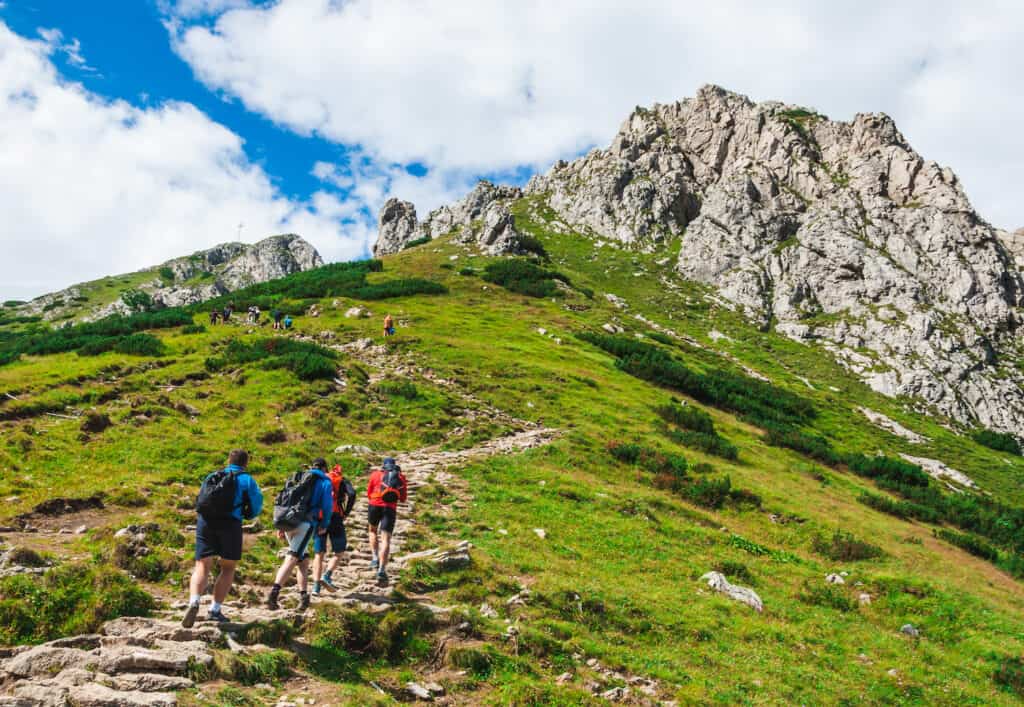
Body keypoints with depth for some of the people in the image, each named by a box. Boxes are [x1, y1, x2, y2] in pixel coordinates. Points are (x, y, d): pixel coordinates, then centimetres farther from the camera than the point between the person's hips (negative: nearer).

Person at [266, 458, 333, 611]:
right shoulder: (325, 482, 9)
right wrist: (324, 525, 15)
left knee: (303, 559, 18)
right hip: (307, 523, -5)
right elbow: (327, 505, 1)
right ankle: (274, 592, -29)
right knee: (291, 559, -13)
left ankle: (303, 595, 12)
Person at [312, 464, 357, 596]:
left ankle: (316, 586, 3)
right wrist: (346, 513, -3)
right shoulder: (343, 481, 11)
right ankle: (326, 576, -9)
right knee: (338, 552, 11)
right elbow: (352, 494, -10)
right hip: (335, 517, -3)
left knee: (319, 554, 9)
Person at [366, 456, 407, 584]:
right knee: (386, 539, -5)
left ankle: (375, 558, 15)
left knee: (373, 530, 28)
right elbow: (403, 498, 17)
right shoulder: (401, 477, 14)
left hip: (375, 505, 1)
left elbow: (368, 493, 17)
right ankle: (382, 570, -19)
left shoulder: (376, 474, 12)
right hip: (390, 509, -1)